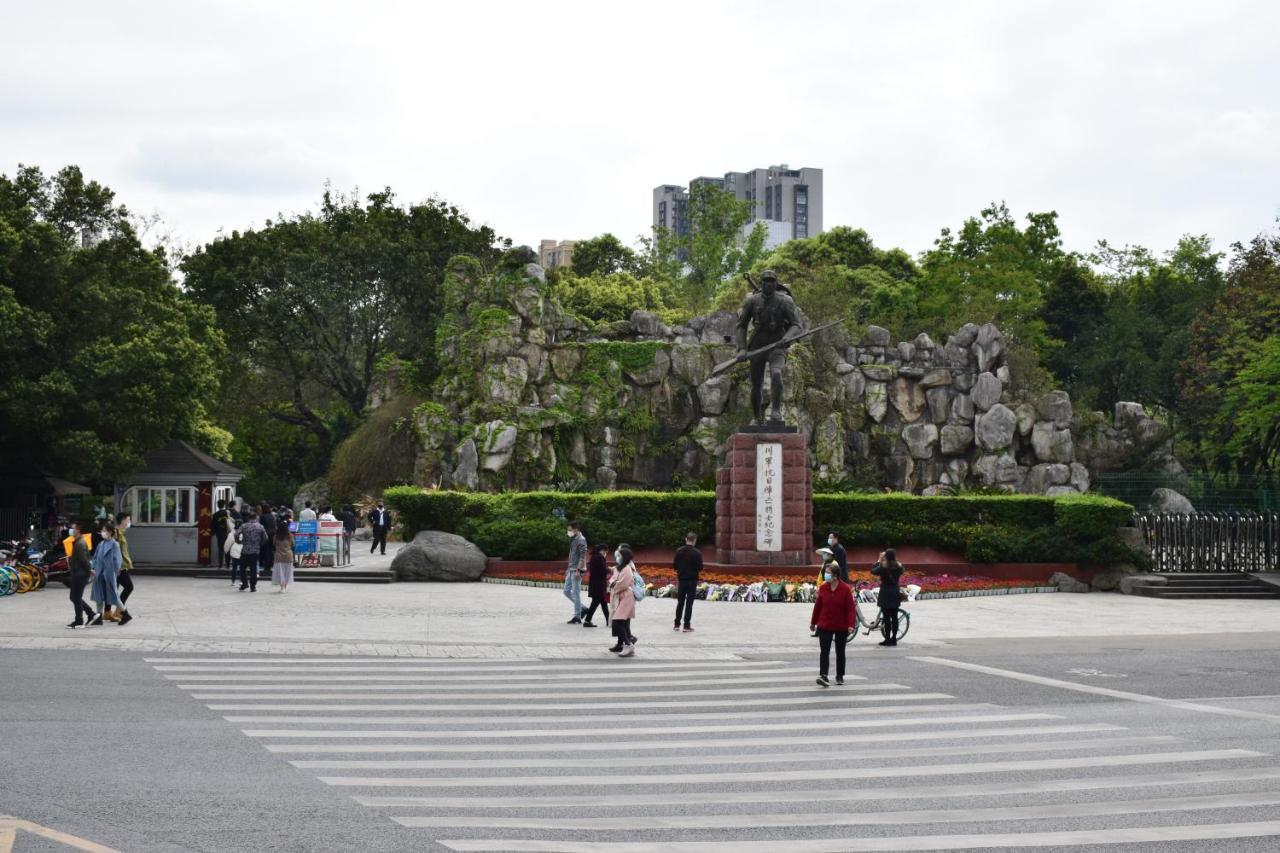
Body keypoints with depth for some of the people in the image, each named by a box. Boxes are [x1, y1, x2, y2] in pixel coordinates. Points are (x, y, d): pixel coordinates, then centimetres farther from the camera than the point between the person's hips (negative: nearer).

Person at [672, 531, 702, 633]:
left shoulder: (679, 551, -2)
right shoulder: (697, 553, -12)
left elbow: (674, 566, 0)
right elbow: (700, 568, -12)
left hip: (681, 579, 3)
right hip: (692, 580, -3)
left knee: (680, 602, 14)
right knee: (689, 603, 2)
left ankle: (677, 624, 15)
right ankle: (686, 625, 1)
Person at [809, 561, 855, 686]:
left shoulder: (845, 589, -11)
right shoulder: (823, 588, -1)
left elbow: (850, 608, -12)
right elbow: (817, 606, 6)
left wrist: (851, 624, -21)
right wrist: (813, 622, 12)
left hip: (841, 627, -1)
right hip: (825, 625, 1)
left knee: (840, 652, 13)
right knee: (824, 651, -10)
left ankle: (840, 676, 26)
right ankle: (823, 676, -18)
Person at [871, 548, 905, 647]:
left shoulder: (883, 567, -14)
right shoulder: (899, 567, -1)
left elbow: (873, 571, -1)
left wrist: (879, 560, 6)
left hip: (885, 595, -5)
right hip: (896, 594, 5)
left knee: (886, 617, -2)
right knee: (894, 617, 9)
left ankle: (887, 639, -2)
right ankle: (894, 639, 13)